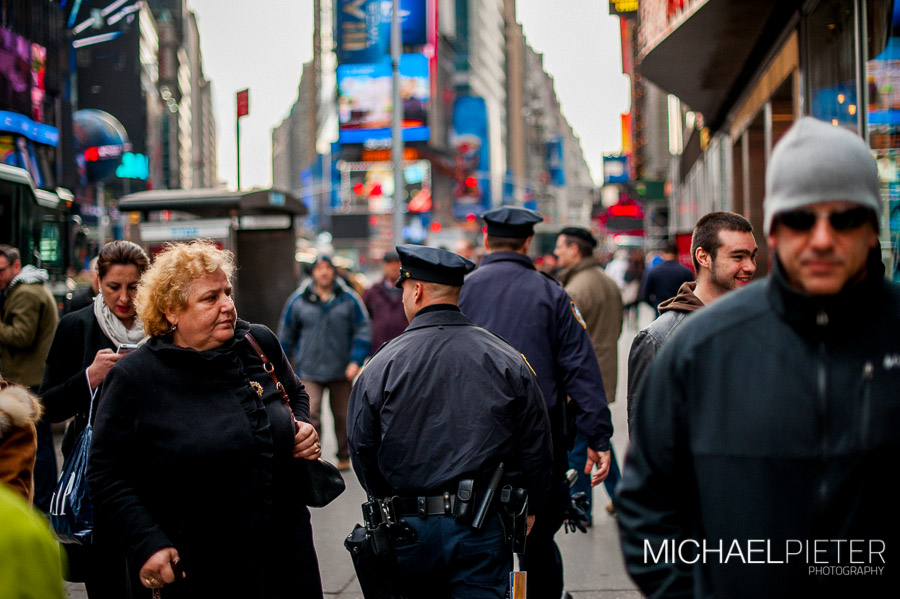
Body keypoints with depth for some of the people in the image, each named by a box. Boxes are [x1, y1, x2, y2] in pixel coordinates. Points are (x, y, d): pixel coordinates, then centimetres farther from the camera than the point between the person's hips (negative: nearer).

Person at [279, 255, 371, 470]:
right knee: (309, 415, -15)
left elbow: (363, 332, 3)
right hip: (309, 371, 0)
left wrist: (356, 361, -7)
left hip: (341, 371, 1)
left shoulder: (349, 299, 0)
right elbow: (286, 335, 14)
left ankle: (343, 456, 29)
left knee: (342, 415, 11)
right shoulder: (298, 301, 3)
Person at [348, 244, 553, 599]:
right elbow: (536, 446, 4)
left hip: (407, 529, 0)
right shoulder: (508, 361, 0)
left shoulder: (380, 366, -4)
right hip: (482, 529, 0)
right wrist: (528, 507, 19)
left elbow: (362, 449, 3)